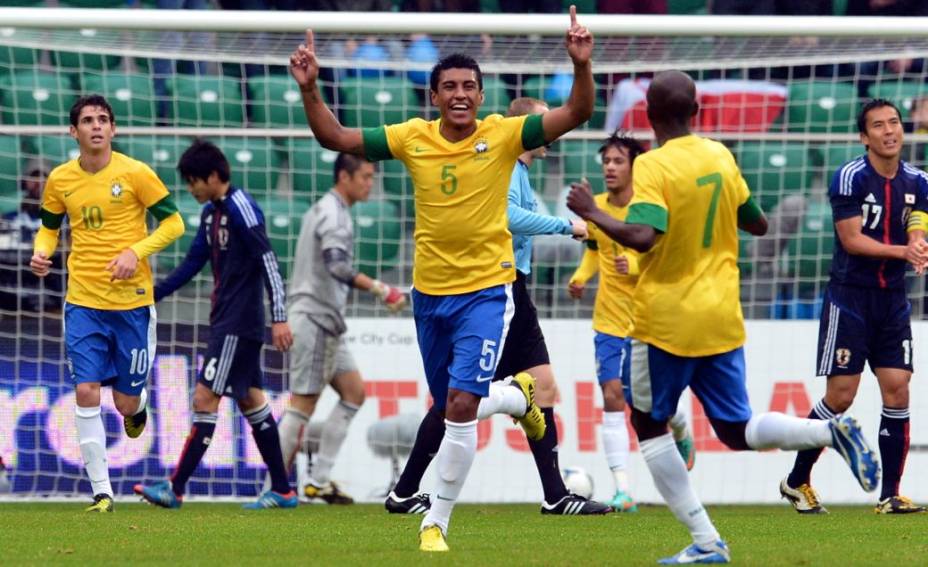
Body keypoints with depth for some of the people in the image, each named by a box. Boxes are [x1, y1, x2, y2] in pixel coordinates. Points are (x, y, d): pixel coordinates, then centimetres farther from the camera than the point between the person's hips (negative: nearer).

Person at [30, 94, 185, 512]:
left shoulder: (135, 173, -7)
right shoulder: (60, 180, 3)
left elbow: (173, 223, -3)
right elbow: (48, 227, 18)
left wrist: (136, 251, -17)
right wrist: (42, 252, -4)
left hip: (132, 301, -2)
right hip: (83, 302, 2)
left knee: (126, 401, 4)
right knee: (86, 392, -10)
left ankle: (139, 404, 44)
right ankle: (102, 491, -4)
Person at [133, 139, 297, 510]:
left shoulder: (241, 209, -15)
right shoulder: (211, 212, 13)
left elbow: (269, 263, -19)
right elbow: (193, 263, 20)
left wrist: (279, 318, -23)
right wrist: (152, 295, 15)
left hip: (238, 325, -10)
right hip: (226, 322, 10)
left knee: (204, 399, -9)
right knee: (250, 400, 11)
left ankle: (176, 488, -8)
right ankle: (282, 490, 15)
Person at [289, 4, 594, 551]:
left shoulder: (503, 135, -8)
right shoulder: (413, 138, -2)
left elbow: (576, 114, -15)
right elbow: (337, 138, 2)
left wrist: (582, 66, -31)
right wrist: (310, 90, -13)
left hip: (486, 290, -4)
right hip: (430, 293, 4)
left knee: (460, 404, -15)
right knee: (452, 407, 16)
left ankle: (438, 521, -2)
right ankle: (518, 396, 49)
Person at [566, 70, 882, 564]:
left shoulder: (653, 166, -14)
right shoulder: (721, 157, 5)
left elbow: (642, 237, -28)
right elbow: (757, 225, 16)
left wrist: (592, 214, -14)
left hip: (666, 320, -6)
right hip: (721, 319, 6)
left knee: (649, 425, 11)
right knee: (737, 431, 12)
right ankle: (832, 432, -15)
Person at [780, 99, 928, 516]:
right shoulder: (850, 177, -11)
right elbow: (852, 240, -14)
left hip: (893, 301, 5)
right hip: (849, 297, -5)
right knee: (840, 396, -5)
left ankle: (890, 496, 2)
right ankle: (796, 483, 12)